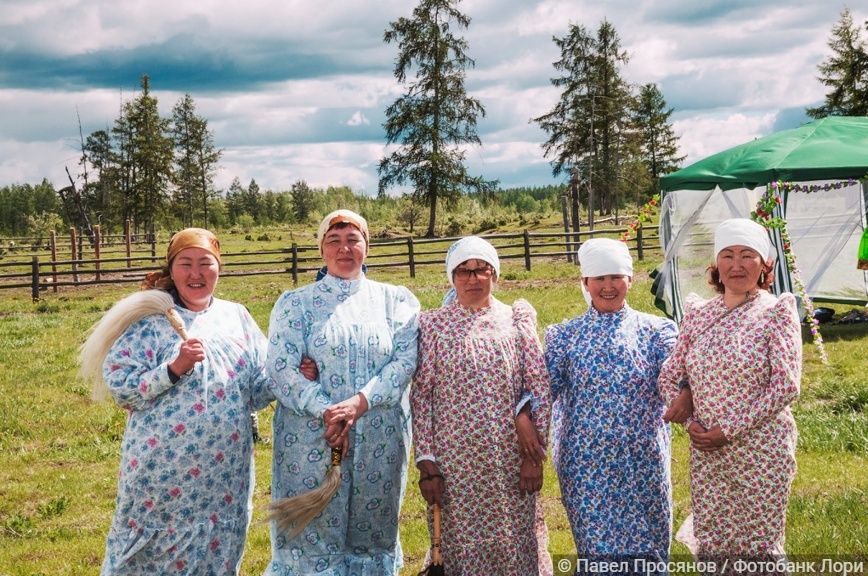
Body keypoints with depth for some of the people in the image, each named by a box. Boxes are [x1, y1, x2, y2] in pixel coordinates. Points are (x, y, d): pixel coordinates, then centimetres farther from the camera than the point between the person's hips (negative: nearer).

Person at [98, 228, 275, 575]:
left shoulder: (237, 317, 9)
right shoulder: (150, 318, -2)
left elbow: (259, 388, 10)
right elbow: (118, 385, -8)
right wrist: (174, 368, -19)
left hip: (225, 471, 3)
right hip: (163, 467, -3)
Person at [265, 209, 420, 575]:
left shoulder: (396, 300, 9)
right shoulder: (296, 304, 6)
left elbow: (407, 359, -3)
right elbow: (281, 367, -5)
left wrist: (359, 402, -17)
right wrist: (328, 414, -17)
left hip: (379, 443, 1)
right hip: (312, 439, -1)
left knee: (372, 536, 8)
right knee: (313, 536, -1)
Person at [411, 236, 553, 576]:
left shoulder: (516, 320, 5)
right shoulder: (433, 325, 3)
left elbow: (540, 387, 3)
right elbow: (420, 397, 0)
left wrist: (534, 455, -3)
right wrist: (426, 464, -5)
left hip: (511, 461, 1)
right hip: (455, 463, -1)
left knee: (517, 547, 4)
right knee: (460, 549, 4)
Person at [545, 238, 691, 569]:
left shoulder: (655, 331, 4)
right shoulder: (565, 336, 6)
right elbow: (544, 386, -2)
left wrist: (686, 395, -31)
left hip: (642, 459, 0)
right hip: (586, 463, 0)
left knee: (645, 547, 6)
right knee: (596, 547, 4)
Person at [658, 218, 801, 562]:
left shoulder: (776, 312, -5)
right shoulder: (698, 313, 7)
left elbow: (786, 386, -13)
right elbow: (669, 377, 13)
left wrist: (729, 430, -15)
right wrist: (690, 422, -3)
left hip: (762, 452, -4)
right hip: (706, 453, 4)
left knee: (760, 547, 2)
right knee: (711, 546, 9)